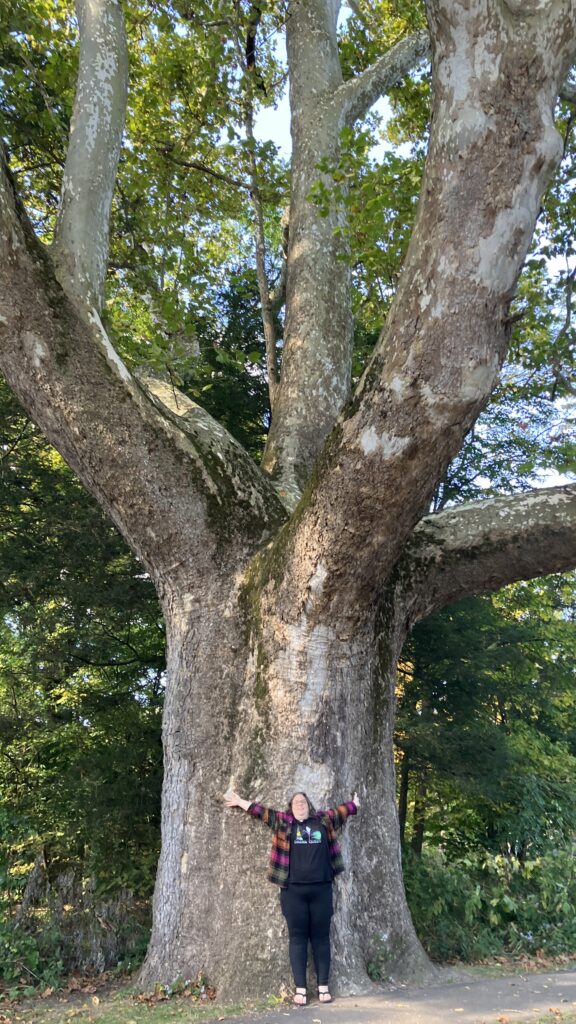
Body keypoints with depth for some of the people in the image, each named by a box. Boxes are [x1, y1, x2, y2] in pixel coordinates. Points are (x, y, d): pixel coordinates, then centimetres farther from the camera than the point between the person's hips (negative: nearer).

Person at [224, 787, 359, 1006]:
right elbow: (261, 811, 13)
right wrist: (240, 801, 17)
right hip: (293, 890, -1)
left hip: (321, 889, 1)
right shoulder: (283, 822, 7)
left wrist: (355, 804, 33)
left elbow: (341, 810, 23)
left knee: (321, 937, 6)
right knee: (297, 937, 3)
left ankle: (323, 987, 13)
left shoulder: (324, 820, 10)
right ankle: (300, 989, 7)